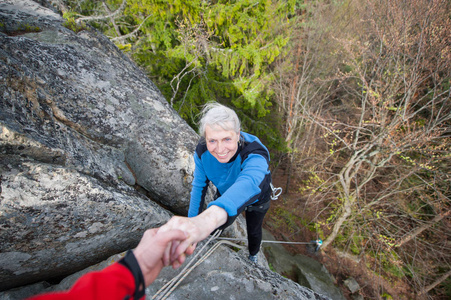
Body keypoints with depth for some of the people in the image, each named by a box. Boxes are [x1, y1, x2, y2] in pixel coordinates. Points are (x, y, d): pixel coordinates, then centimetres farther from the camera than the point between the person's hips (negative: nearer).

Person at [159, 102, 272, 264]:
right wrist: (192, 220, -15)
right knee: (217, 226, 19)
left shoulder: (255, 155, -47)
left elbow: (248, 184, -68)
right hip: (225, 193, 2)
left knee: (253, 231, 23)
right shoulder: (202, 150, -31)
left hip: (256, 197, -2)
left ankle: (253, 255, 61)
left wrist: (207, 220, -87)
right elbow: (199, 185, -16)